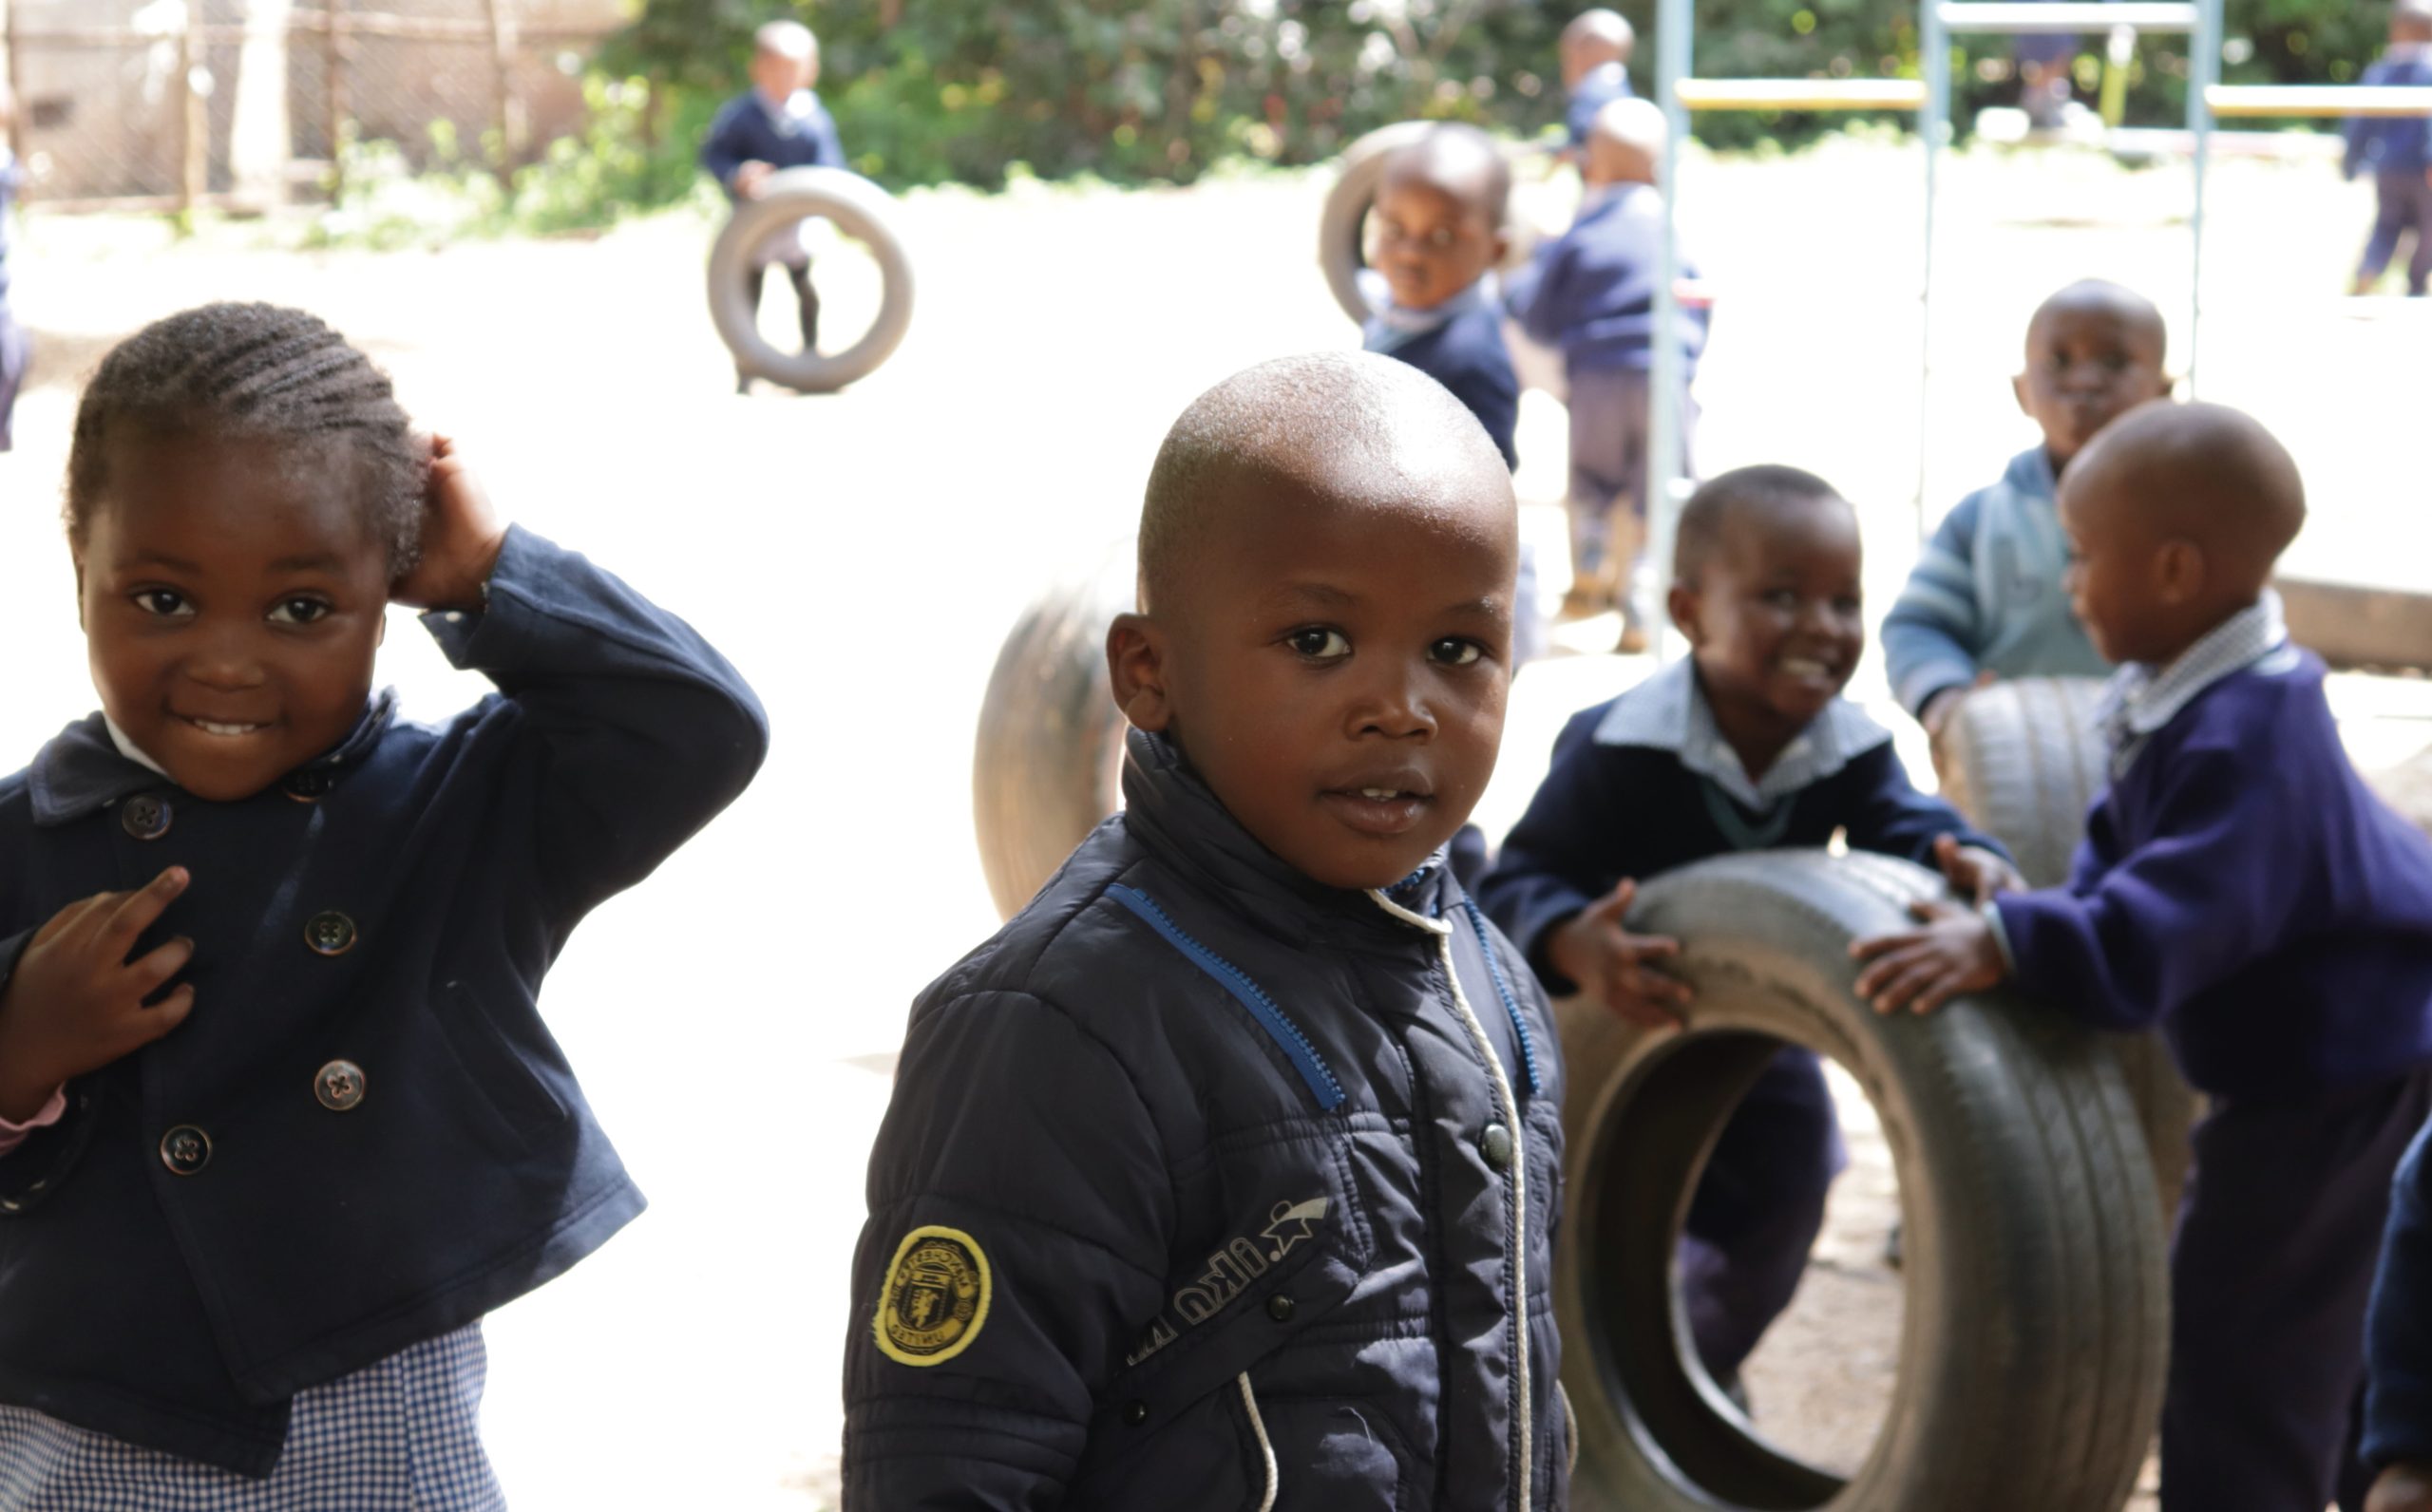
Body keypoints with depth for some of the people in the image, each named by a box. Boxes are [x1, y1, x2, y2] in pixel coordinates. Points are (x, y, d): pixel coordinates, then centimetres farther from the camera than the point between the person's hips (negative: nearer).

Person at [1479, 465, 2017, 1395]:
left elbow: (1908, 829, -30)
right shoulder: (1620, 749, -35)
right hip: (1610, 1009, -5)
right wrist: (1574, 946, -56)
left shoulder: (1851, 748, -20)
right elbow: (1520, 881, -34)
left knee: (1788, 1178, 11)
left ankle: (1698, 1365, 37)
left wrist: (1970, 863, -55)